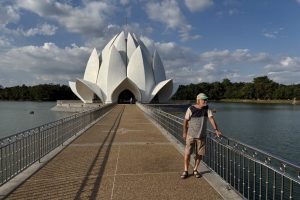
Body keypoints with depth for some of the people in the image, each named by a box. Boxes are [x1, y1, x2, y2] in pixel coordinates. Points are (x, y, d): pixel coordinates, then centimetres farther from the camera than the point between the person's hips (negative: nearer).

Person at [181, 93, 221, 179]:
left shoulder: (207, 109, -2)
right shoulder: (191, 109, -11)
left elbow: (211, 119, -11)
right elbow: (186, 121, -3)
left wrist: (216, 130, -23)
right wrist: (184, 132, 1)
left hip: (201, 136, 3)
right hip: (191, 135, -3)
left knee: (199, 154, 9)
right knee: (187, 153, -1)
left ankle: (195, 170, 27)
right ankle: (186, 171, 15)